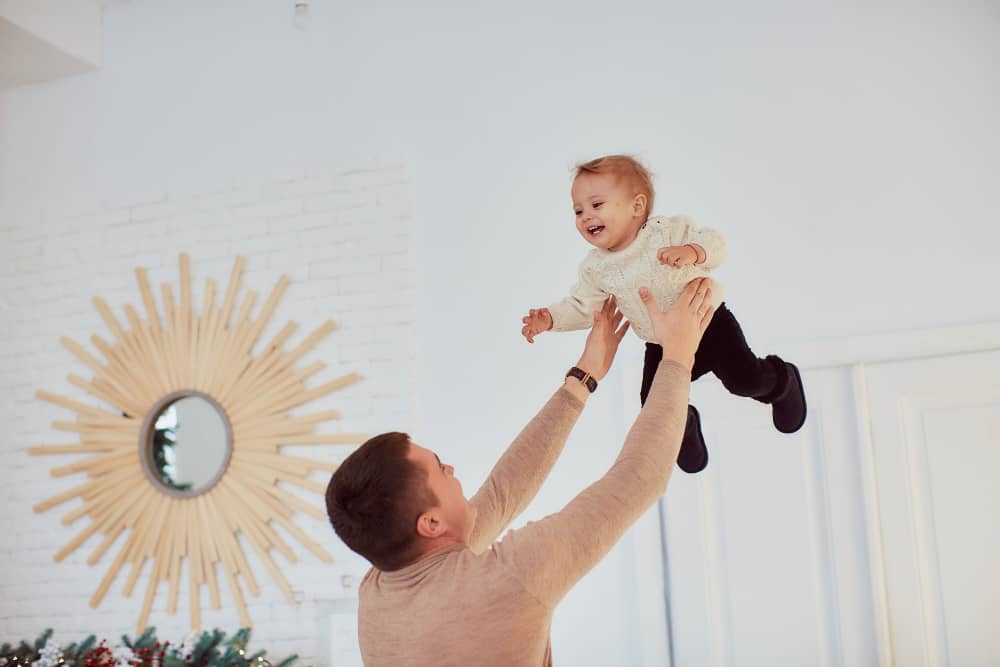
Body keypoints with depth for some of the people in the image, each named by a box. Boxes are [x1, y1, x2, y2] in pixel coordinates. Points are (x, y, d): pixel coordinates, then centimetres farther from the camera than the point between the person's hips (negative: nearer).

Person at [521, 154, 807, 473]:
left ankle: (780, 378, 25)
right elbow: (581, 306, 0)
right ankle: (684, 426, 32)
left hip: (709, 322, -3)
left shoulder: (667, 231, -19)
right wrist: (550, 318, -17)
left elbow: (715, 243, -22)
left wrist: (691, 251, -43)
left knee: (745, 380, -15)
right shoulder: (595, 267, -7)